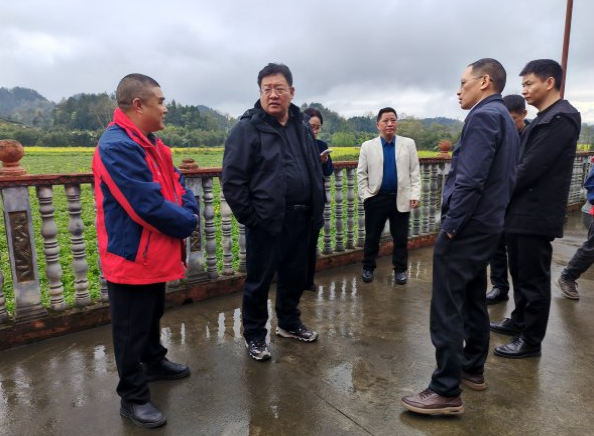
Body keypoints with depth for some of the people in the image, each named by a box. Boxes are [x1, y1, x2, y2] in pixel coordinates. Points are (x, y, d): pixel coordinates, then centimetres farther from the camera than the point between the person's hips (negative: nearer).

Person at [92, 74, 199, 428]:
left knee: (153, 316, 26)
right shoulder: (117, 146, -24)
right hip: (132, 257, -10)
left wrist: (190, 211, -11)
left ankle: (154, 362, 47)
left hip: (155, 254, 10)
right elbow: (149, 205, -29)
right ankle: (133, 397, 23)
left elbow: (176, 182, 9)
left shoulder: (151, 143, 9)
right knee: (132, 329, 6)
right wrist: (188, 224, -13)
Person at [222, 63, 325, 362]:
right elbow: (232, 179, -12)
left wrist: (316, 208, 11)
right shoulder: (248, 128, -8)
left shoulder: (301, 127, 12)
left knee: (295, 274, 18)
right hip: (266, 221, -6)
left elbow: (315, 170, 19)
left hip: (300, 218, 6)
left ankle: (289, 323, 38)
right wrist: (249, 216, -14)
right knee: (259, 280, 5)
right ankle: (254, 336, 23)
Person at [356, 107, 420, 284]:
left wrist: (415, 195, -6)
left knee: (401, 237, 8)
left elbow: (414, 172, 2)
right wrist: (365, 196, -5)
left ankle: (400, 269, 24)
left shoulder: (408, 144, 4)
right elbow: (361, 174, 2)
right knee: (372, 236, 9)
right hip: (376, 198, 0)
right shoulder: (368, 146, 1)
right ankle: (368, 268, 25)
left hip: (401, 199, 1)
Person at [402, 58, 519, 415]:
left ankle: (447, 392, 2)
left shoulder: (483, 116, -14)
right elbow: (504, 177, 19)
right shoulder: (507, 120, 18)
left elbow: (470, 178, -24)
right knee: (473, 300, 18)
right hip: (488, 225, 10)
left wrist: (452, 224, -17)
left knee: (447, 309, -6)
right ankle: (473, 369, 32)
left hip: (467, 227, -10)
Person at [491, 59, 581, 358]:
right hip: (521, 211, 9)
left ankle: (531, 341, 16)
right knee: (520, 274, 20)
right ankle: (519, 321, 36)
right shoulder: (543, 119, 16)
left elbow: (531, 169, -21)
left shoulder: (560, 118, -15)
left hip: (536, 215, -9)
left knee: (534, 279, 3)